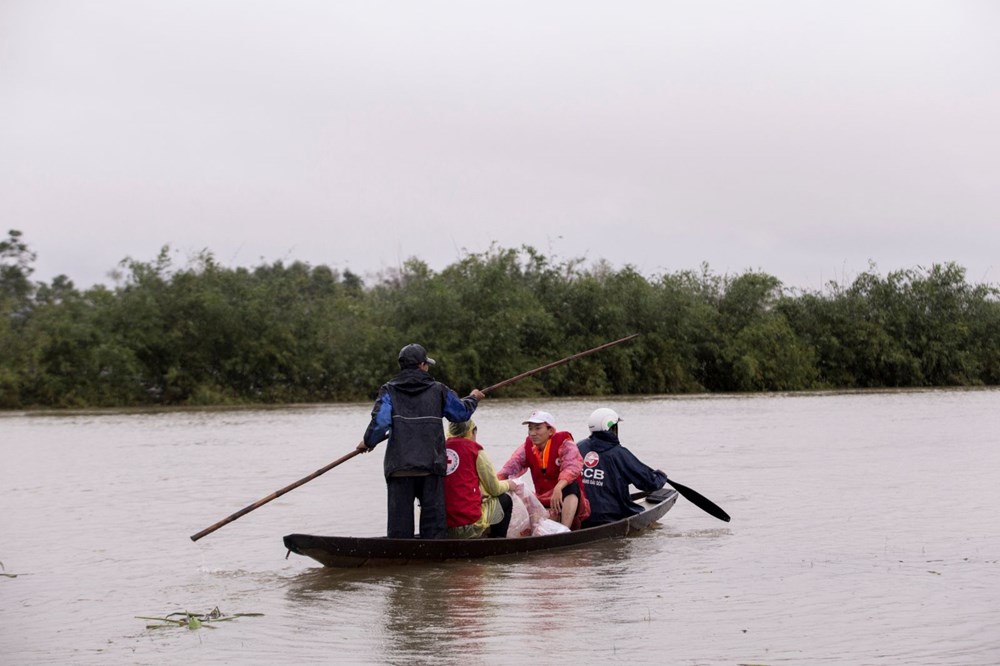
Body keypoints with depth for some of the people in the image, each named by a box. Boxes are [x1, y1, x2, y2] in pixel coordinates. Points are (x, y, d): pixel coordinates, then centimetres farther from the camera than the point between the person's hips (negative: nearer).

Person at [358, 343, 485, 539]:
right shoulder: (438, 390, 5)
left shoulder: (389, 390, 1)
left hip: (399, 468, 0)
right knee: (433, 517, 6)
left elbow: (380, 422, -10)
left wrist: (368, 442, 8)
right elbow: (462, 412, 16)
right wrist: (473, 398, 38)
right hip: (431, 465, 0)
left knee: (400, 521, 4)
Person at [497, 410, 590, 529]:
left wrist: (558, 488, -47)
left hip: (569, 502, -4)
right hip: (543, 503, 4)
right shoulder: (527, 448, 7)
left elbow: (572, 467, -27)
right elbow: (508, 469, -7)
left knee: (571, 486, -35)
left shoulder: (565, 444, -7)